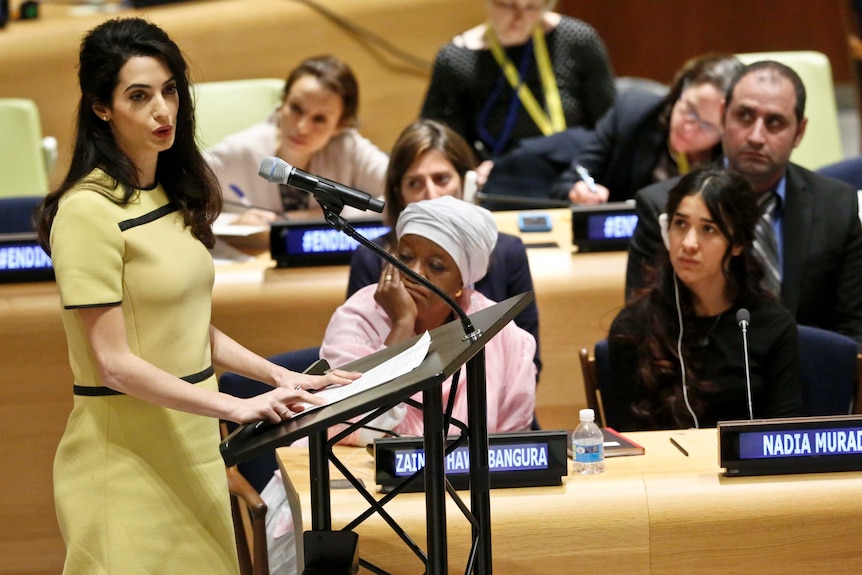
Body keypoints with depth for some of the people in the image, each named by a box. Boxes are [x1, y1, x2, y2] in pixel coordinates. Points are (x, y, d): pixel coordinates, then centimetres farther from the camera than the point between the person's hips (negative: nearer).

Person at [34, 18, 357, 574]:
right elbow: (114, 363, -18)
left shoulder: (175, 196, 11)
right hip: (127, 451, -8)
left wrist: (280, 376, 5)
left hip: (192, 440, 8)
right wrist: (235, 406, -22)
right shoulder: (89, 211, -15)